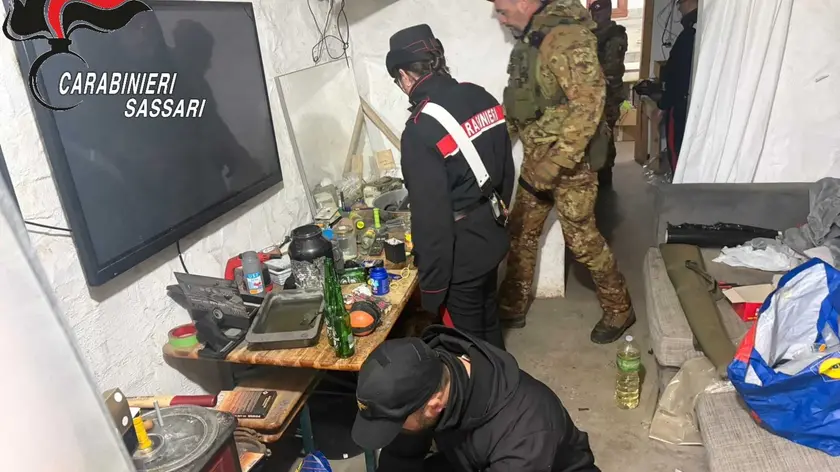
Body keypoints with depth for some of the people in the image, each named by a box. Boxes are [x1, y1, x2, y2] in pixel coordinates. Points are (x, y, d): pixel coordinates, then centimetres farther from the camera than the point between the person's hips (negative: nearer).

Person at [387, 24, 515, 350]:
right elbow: (507, 168, 9)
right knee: (488, 319, 28)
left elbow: (430, 216, -24)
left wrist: (431, 283, -14)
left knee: (466, 340, 14)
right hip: (492, 237, 8)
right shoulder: (483, 99, -2)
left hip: (460, 254, -8)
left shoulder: (421, 129, -25)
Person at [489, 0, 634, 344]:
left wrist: (554, 163, -28)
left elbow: (587, 105, -27)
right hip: (536, 158, 9)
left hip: (569, 160, -9)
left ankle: (619, 311, 23)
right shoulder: (531, 37, 9)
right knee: (521, 233, 14)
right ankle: (512, 307, 29)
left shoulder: (567, 36, -20)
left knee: (581, 239, 2)